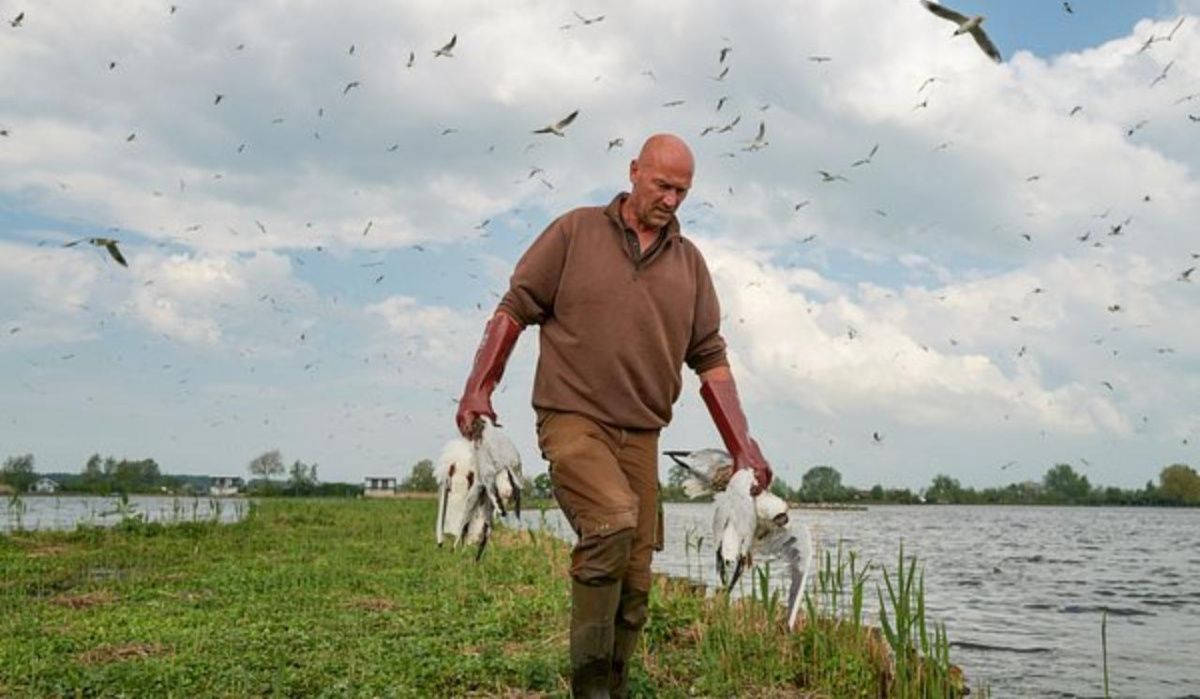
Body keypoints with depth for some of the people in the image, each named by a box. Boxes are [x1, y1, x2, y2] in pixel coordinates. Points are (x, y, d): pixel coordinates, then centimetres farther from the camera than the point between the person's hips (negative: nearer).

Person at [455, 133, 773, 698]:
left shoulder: (689, 263, 12)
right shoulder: (575, 231, 2)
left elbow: (709, 358, 11)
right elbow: (515, 309, 2)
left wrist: (742, 447, 4)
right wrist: (479, 387, -9)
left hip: (640, 434, 5)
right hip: (572, 420, -4)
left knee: (635, 584, 4)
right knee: (613, 522, -29)